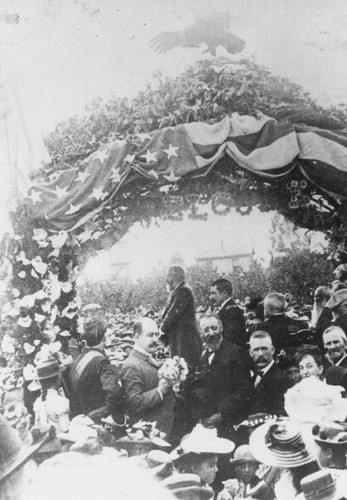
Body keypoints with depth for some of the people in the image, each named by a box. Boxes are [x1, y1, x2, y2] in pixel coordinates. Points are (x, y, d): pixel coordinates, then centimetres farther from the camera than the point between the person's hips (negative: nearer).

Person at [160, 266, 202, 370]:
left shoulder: (183, 291, -13)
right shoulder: (177, 292, 16)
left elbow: (174, 313, -19)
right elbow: (170, 314, 17)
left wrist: (162, 330, -9)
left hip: (185, 339, -9)